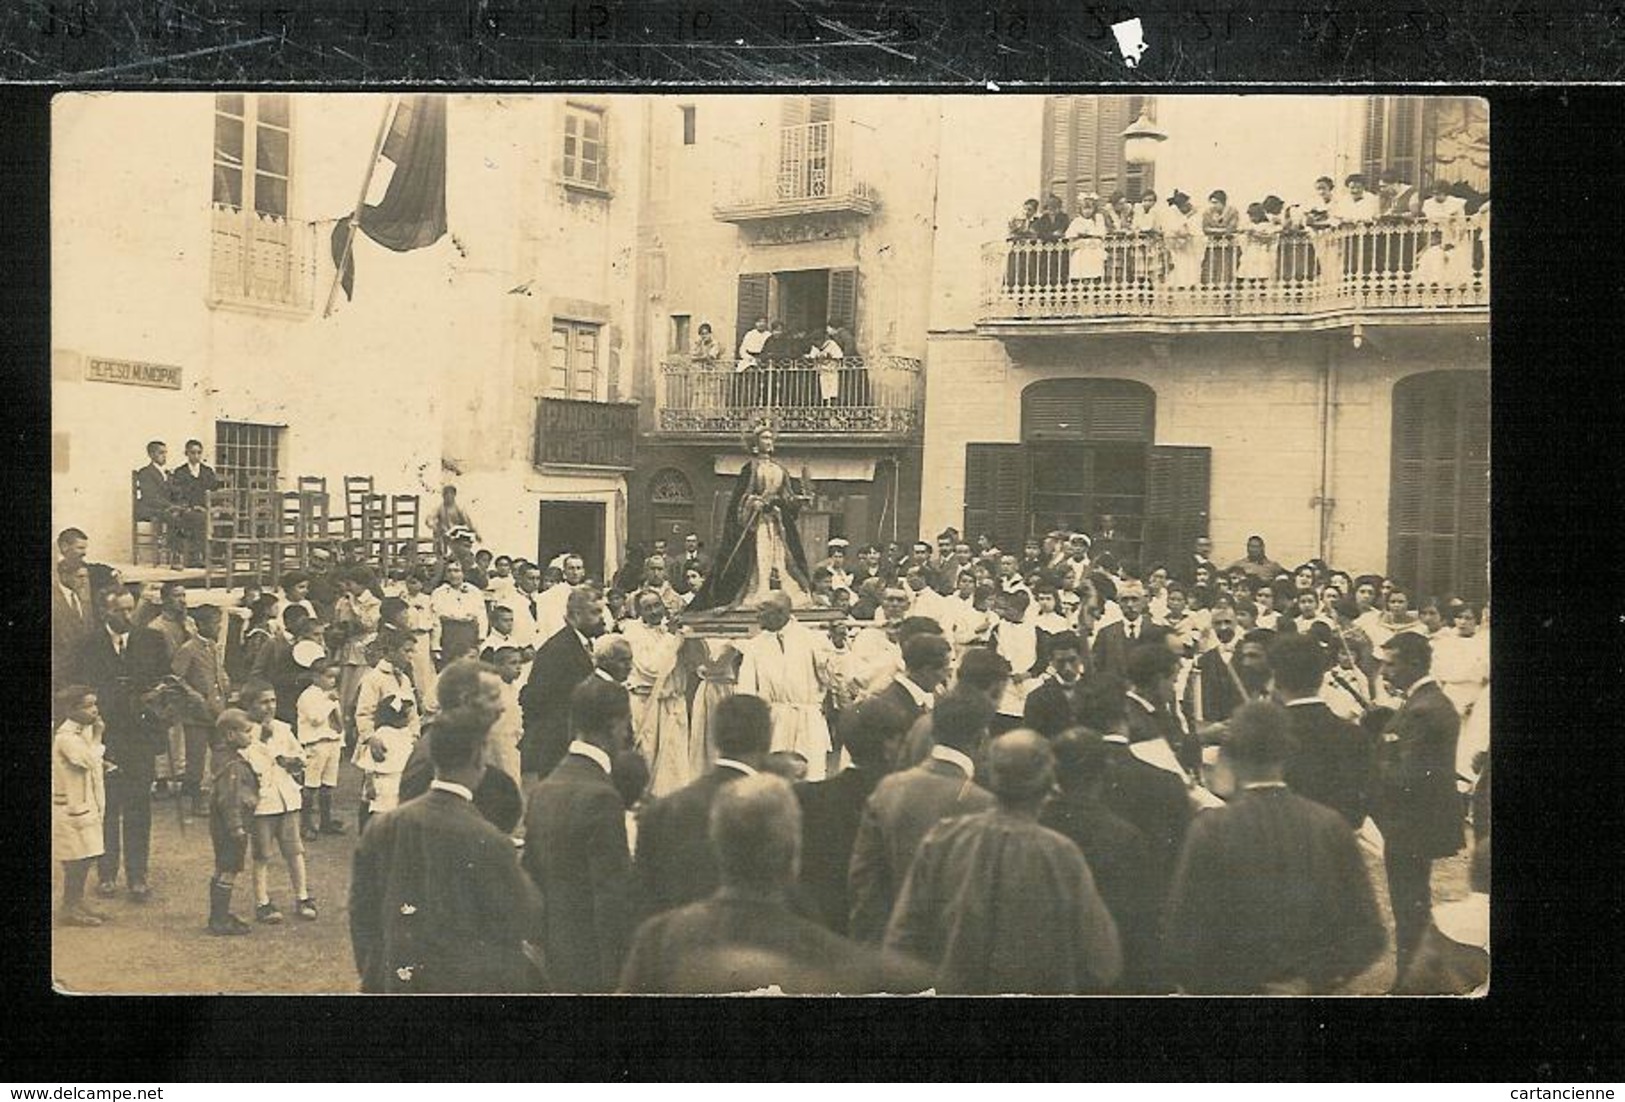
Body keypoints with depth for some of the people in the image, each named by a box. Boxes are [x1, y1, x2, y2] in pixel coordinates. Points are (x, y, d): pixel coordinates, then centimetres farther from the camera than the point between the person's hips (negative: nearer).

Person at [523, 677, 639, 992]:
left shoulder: (542, 790, 7)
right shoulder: (600, 797, -19)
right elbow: (613, 898, -19)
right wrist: (619, 978, -14)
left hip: (550, 963, 8)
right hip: (592, 968, -8)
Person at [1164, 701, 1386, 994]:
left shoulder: (1211, 829, -14)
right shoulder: (1330, 825, -5)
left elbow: (1185, 945, -13)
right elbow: (1368, 935, -4)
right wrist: (1322, 976, 4)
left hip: (1234, 989, -3)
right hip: (1313, 991, 3)